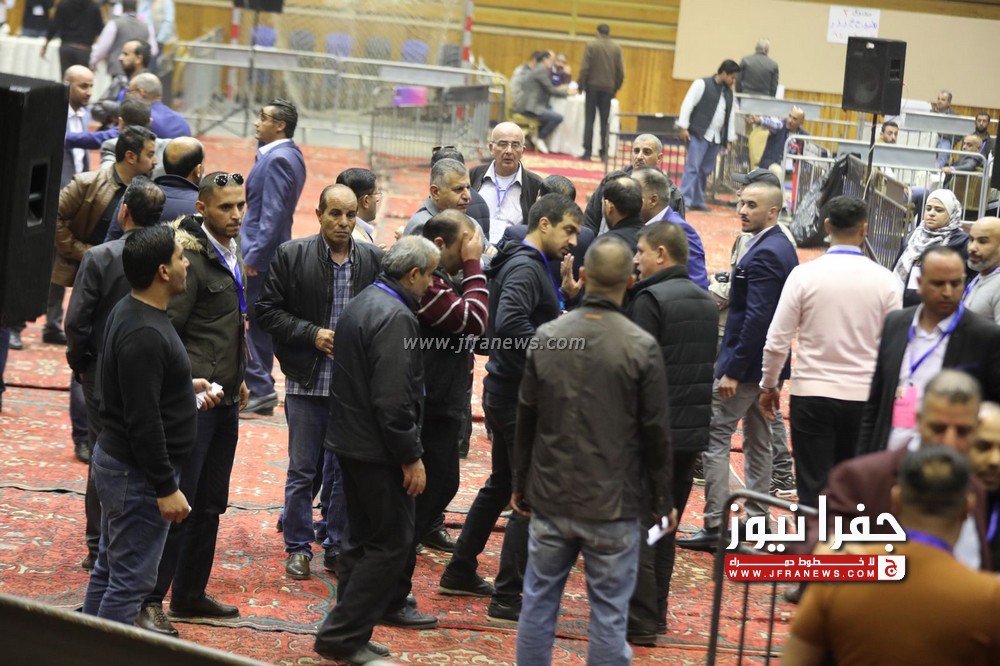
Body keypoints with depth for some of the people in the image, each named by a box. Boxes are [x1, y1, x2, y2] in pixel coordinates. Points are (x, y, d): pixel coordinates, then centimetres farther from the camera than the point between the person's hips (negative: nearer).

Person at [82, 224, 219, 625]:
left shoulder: (130, 312, 7)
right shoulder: (145, 334, -26)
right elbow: (143, 422, -26)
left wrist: (185, 387, 15)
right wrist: (166, 488, -22)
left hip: (114, 459, 11)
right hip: (138, 473, -11)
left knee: (109, 570, 18)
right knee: (132, 580, -4)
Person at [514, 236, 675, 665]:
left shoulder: (546, 337, -1)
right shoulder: (641, 347, -11)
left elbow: (526, 419, 5)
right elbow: (655, 433, -6)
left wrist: (520, 484, 17)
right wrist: (662, 501, 5)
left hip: (550, 499, 3)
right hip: (614, 502, -3)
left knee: (539, 600, 13)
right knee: (608, 611, 2)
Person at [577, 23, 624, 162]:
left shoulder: (591, 45, -6)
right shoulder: (616, 48, 2)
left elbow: (585, 68, -10)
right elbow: (620, 71, 2)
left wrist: (580, 85, -2)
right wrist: (616, 88, 13)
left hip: (592, 86, -2)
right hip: (608, 88, 2)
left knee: (589, 120, 1)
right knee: (604, 122, 7)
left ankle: (587, 151, -5)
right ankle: (604, 153, 5)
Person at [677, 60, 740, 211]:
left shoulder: (729, 93, 14)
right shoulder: (702, 84, -4)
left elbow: (731, 116, 19)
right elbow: (688, 104, -6)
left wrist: (729, 139, 16)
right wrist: (683, 127, -11)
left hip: (716, 137, 6)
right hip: (698, 134, -6)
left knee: (705, 171, 8)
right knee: (692, 167, -10)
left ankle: (697, 201, 14)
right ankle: (684, 200, -10)